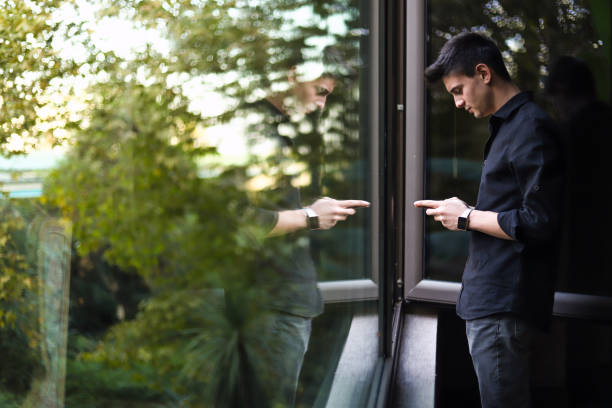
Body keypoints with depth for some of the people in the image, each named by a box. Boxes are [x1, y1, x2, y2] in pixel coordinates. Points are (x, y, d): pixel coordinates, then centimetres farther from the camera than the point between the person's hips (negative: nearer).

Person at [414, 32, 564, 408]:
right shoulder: (507, 126, 19)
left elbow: (539, 222, -20)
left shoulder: (531, 129, -13)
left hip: (505, 306, -10)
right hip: (490, 302, 10)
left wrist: (467, 218, -10)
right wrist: (464, 212, 10)